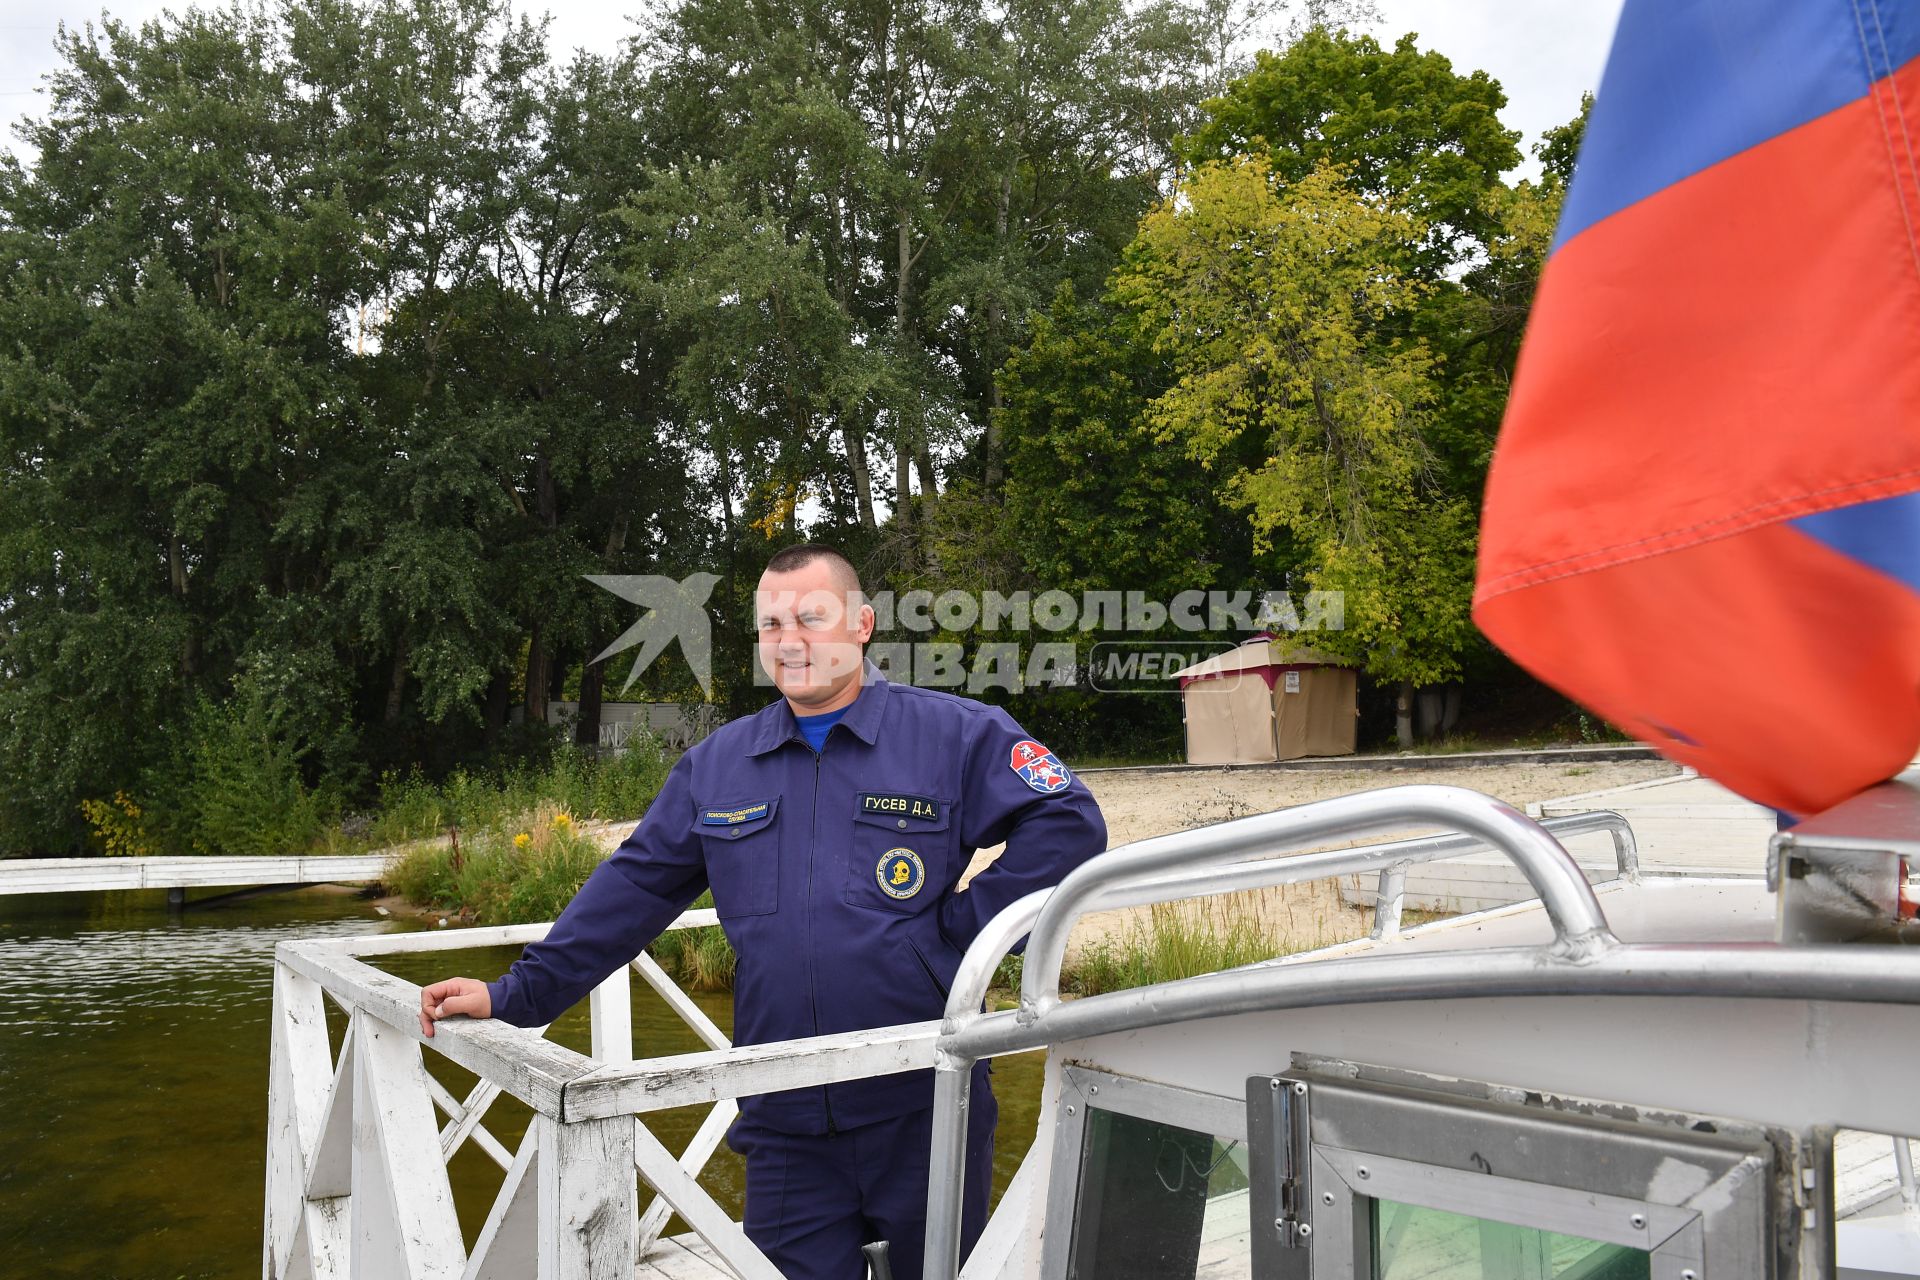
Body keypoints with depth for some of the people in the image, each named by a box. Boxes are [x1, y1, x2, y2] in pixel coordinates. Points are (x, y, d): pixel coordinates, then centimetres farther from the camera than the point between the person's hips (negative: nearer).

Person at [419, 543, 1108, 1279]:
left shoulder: (954, 735, -3)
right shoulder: (717, 765, 9)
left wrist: (965, 922, -12)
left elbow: (1067, 822, -8)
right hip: (787, 1122, 3)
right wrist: (517, 995, 5)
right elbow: (630, 892, 11)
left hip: (925, 1111, -2)